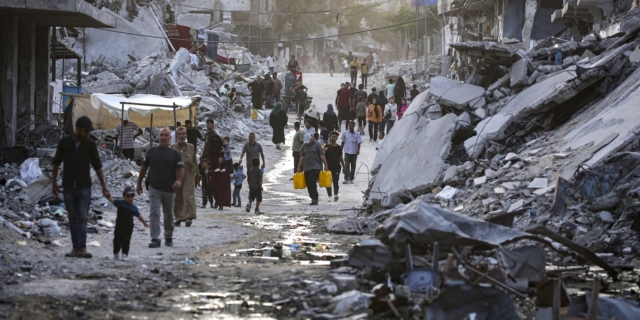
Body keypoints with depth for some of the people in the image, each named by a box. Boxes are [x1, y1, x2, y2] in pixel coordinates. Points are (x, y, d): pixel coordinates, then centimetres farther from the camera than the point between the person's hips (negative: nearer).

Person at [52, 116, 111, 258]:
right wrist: (54, 183, 3)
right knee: (73, 219, 4)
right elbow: (56, 163, 6)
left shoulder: (90, 145, 1)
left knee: (82, 218, -9)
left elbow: (97, 166, 6)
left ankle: (82, 248, -16)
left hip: (84, 187, -1)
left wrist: (104, 187, 4)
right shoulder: (64, 142, -1)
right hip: (68, 187, 1)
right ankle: (75, 248, 6)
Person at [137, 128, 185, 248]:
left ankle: (168, 237, 31)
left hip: (169, 189, 1)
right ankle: (155, 239, -17)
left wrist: (179, 180, -24)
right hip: (154, 188, -1)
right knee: (154, 213, -12)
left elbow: (181, 169, -4)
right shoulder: (152, 151, 5)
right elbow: (144, 167, 12)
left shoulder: (175, 153, 2)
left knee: (169, 215, 14)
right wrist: (139, 184, 11)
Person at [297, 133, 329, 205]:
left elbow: (322, 156, -4)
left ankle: (315, 199, -15)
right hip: (306, 168, 5)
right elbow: (302, 157, 11)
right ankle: (313, 199, 14)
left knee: (312, 182, -18)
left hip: (315, 167, -5)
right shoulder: (304, 146, 13)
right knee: (308, 183, 4)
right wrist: (299, 167, 7)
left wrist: (326, 165, -10)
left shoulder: (317, 145, 0)